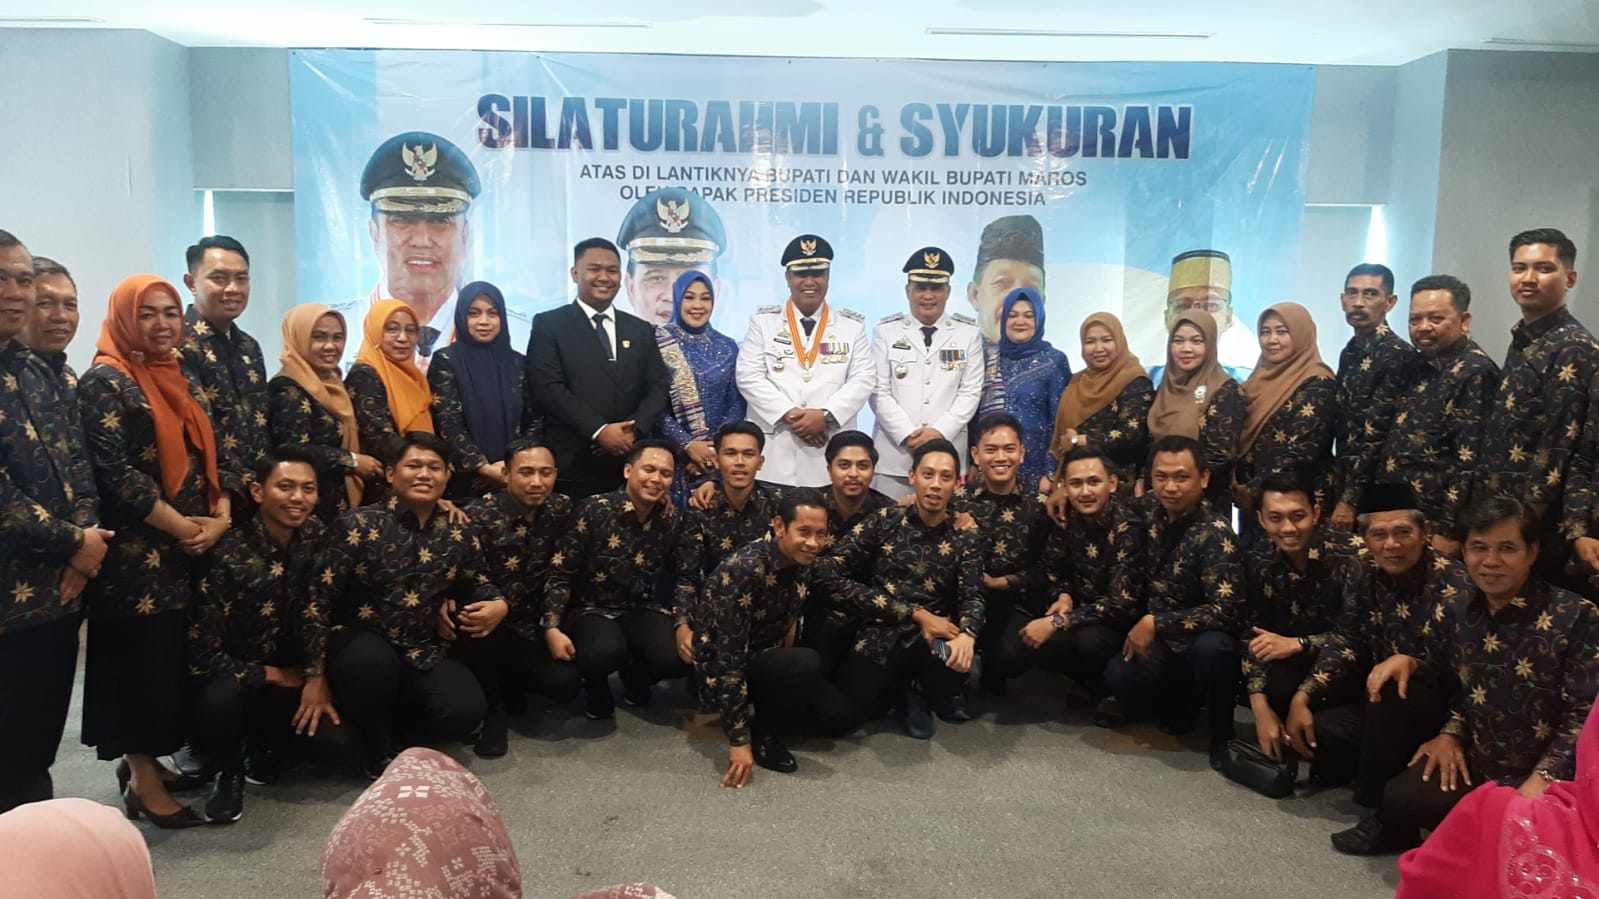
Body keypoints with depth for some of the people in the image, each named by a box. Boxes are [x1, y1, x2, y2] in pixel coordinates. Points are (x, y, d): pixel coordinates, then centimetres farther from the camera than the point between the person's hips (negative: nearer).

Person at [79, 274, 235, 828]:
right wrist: (180, 526, -15)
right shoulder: (106, 382, -8)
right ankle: (143, 780, 10)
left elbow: (214, 454, 14)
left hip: (192, 550, 7)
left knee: (178, 660, 11)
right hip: (137, 552, -7)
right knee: (144, 661, -1)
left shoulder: (182, 381, 15)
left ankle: (144, 760, 26)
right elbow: (114, 472, -17)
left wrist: (221, 517, -3)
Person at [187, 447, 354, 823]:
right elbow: (203, 654, -20)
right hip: (237, 679, -3)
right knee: (221, 698, -38)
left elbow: (321, 614, -1)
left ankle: (266, 748, 12)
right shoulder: (228, 554, -20)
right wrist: (275, 675, -14)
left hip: (298, 678, 3)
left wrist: (318, 677, -13)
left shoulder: (318, 537, -6)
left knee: (344, 742, -21)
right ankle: (228, 771, -3)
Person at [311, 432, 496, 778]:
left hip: (423, 655, 3)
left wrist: (498, 605, -7)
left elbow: (478, 585, 18)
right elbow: (318, 600, -11)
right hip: (359, 646, -3)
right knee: (372, 659, -39)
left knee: (464, 712, -22)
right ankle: (375, 743, -5)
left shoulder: (457, 535, 2)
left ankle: (385, 716, 11)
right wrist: (316, 675, -15)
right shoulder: (357, 525, -10)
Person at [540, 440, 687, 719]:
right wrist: (552, 628, -20)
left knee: (678, 657, -26)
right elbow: (560, 573, -12)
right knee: (605, 652, -38)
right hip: (592, 608, -3)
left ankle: (636, 675, 13)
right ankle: (596, 687, 3)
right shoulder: (593, 510, -14)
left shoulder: (671, 520, -1)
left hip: (643, 609, 4)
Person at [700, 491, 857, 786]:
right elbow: (730, 659, -31)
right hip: (724, 666, -7)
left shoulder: (801, 563, -8)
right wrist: (738, 740, -30)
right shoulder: (742, 570, -31)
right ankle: (761, 730, -10)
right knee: (806, 664, -33)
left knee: (841, 716, -5)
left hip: (769, 657, 7)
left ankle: (762, 715, 10)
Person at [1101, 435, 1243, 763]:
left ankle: (1222, 734, -10)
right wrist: (1144, 628, 1)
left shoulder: (1215, 533, -20)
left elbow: (1224, 610, -27)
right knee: (1119, 675, -23)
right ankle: (1182, 706, 9)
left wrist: (1155, 624, -25)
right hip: (1164, 642, 5)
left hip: (1205, 641, -5)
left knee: (1210, 648, -38)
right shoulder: (1154, 520, -1)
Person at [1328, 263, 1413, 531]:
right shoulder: (1349, 352, 12)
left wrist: (1349, 499, -18)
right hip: (1343, 483, 7)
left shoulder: (1397, 355, -13)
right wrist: (1336, 490, 11)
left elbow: (1377, 436, -17)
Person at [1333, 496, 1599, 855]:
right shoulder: (1459, 614, 3)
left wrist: (1542, 778, -24)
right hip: (1476, 764, 4)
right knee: (1401, 799, -19)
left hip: (1548, 776, -3)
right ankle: (1394, 830, 14)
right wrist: (1451, 732, -2)